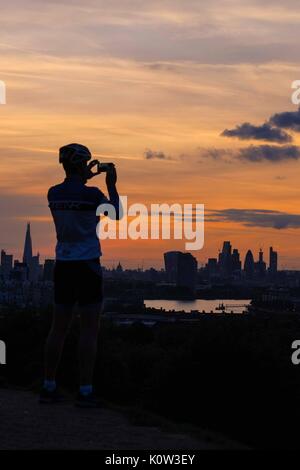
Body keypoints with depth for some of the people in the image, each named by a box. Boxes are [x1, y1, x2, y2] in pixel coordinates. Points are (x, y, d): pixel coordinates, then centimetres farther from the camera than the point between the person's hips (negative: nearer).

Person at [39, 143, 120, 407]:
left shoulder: (54, 193, 3)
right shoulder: (92, 194, -13)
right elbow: (117, 215, 3)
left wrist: (84, 179, 28)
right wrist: (111, 185, 10)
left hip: (63, 266, 6)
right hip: (87, 266, -5)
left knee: (59, 328, 11)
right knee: (90, 330, 0)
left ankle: (49, 388, 14)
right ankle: (85, 392, -2)